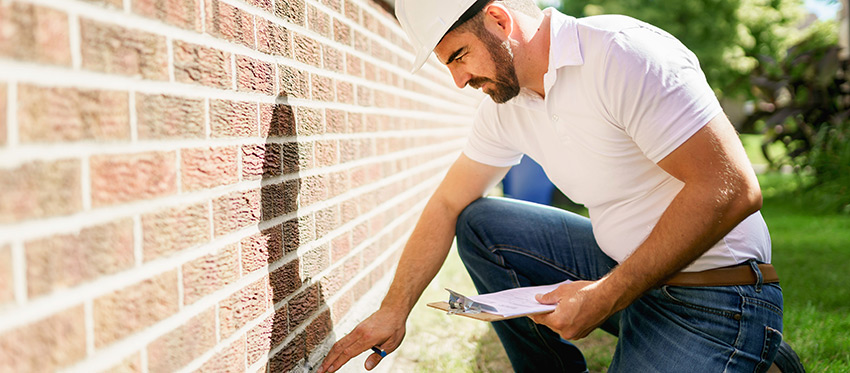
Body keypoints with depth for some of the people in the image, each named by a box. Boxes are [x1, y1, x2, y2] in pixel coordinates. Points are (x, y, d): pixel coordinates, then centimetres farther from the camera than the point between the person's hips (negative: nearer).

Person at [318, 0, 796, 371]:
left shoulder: (624, 54, -23)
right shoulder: (504, 105, 2)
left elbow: (731, 190, -26)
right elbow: (448, 204, 11)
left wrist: (607, 296, -24)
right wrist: (393, 312, 9)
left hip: (713, 302, -7)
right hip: (626, 268, 8)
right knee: (478, 225, 1)